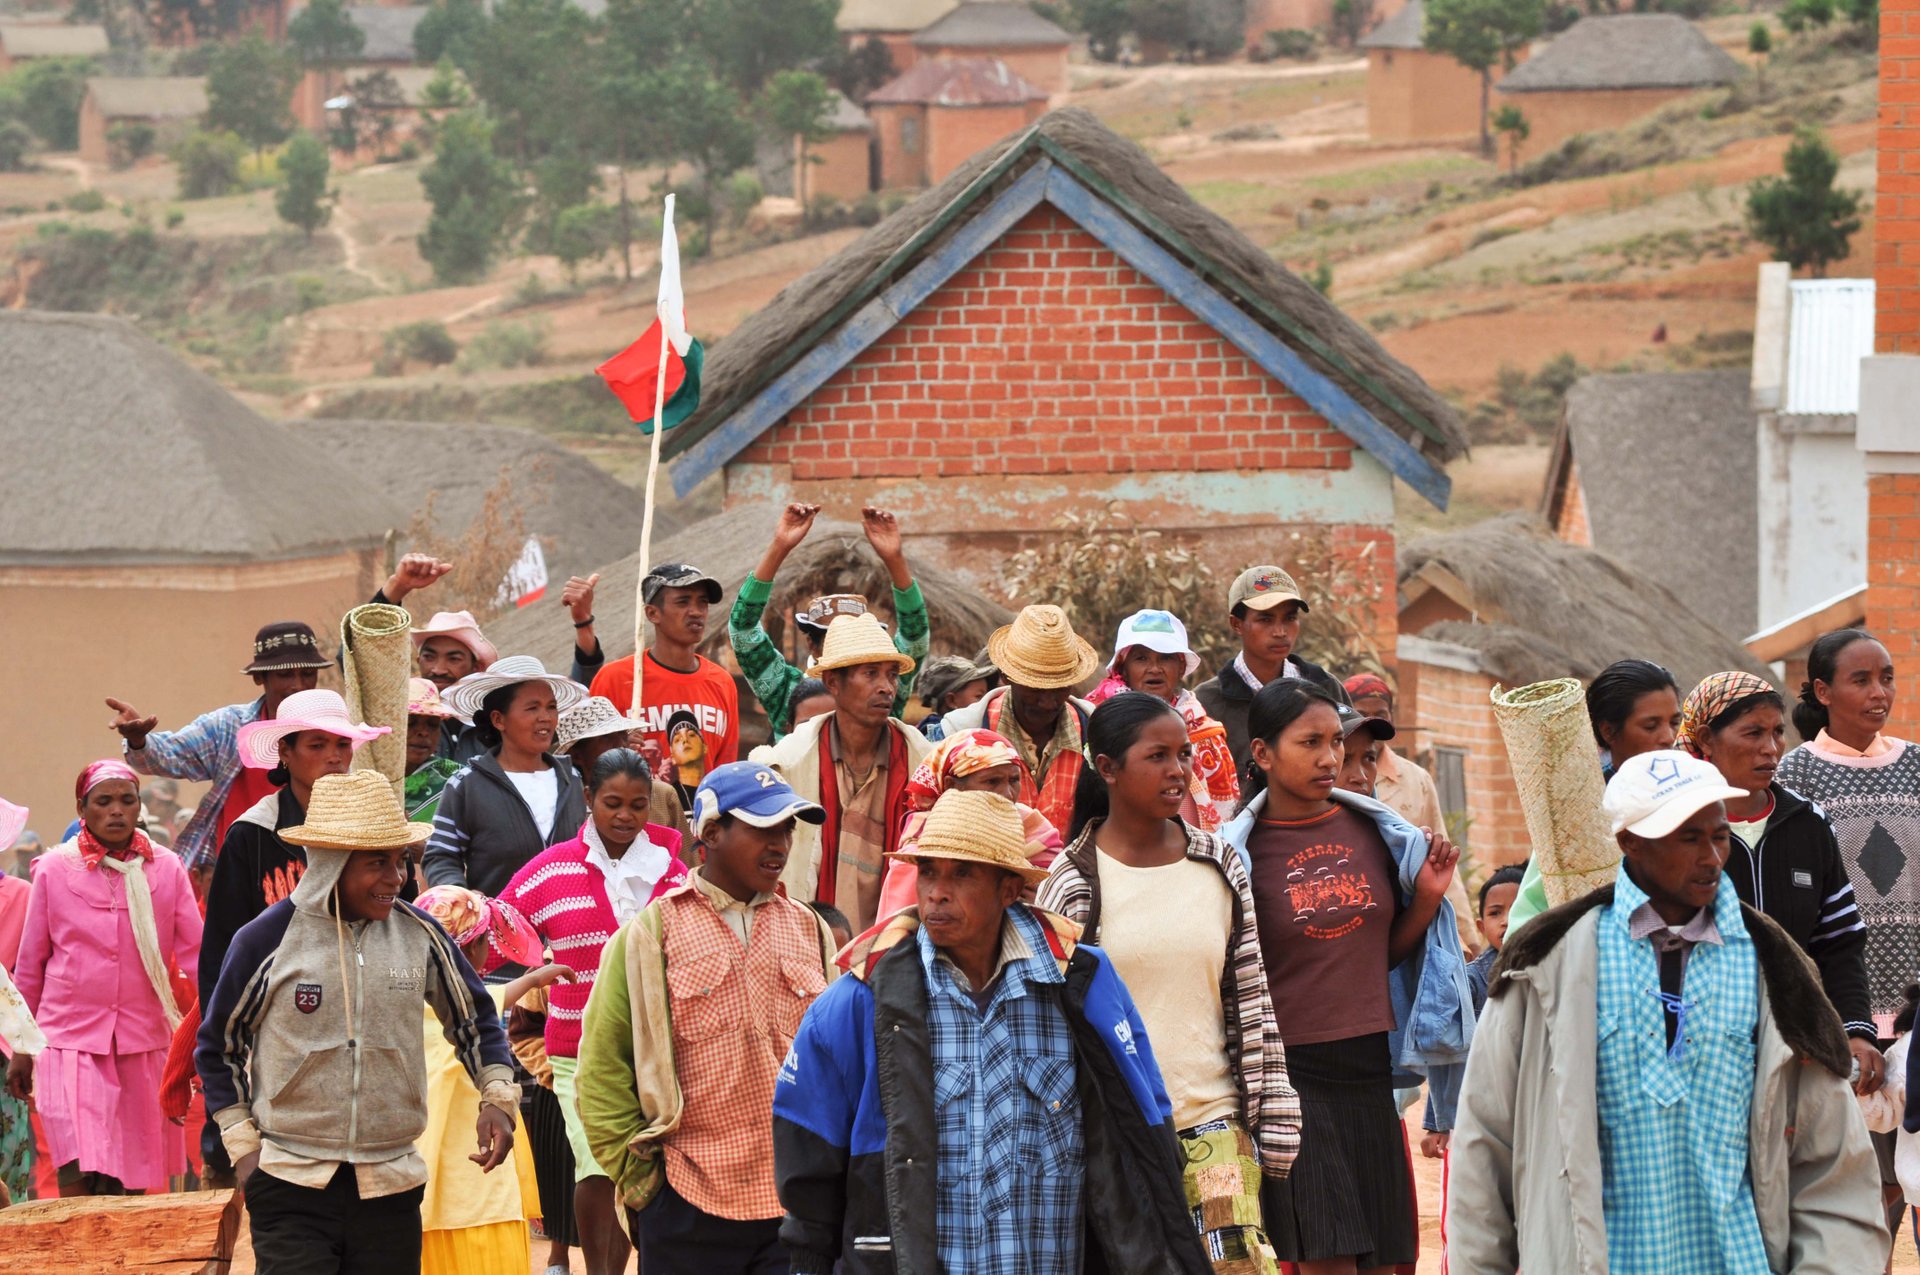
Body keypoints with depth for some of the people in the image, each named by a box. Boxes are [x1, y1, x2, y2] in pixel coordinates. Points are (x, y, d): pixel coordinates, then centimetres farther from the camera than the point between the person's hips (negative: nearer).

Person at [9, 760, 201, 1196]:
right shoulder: (54, 870, 3)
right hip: (71, 1041, -2)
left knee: (130, 1185, 4)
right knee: (80, 1176, -16)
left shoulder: (168, 871, 4)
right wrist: (21, 1051, 12)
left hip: (144, 1044, 2)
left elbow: (196, 955, 1)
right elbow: (30, 965, 10)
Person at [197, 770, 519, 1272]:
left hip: (391, 1187, 3)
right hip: (292, 1187, -3)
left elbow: (474, 1019, 18)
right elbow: (218, 1048, 8)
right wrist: (242, 1146, 2)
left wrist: (498, 1095, 1)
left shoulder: (418, 935, 4)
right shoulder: (267, 939, -4)